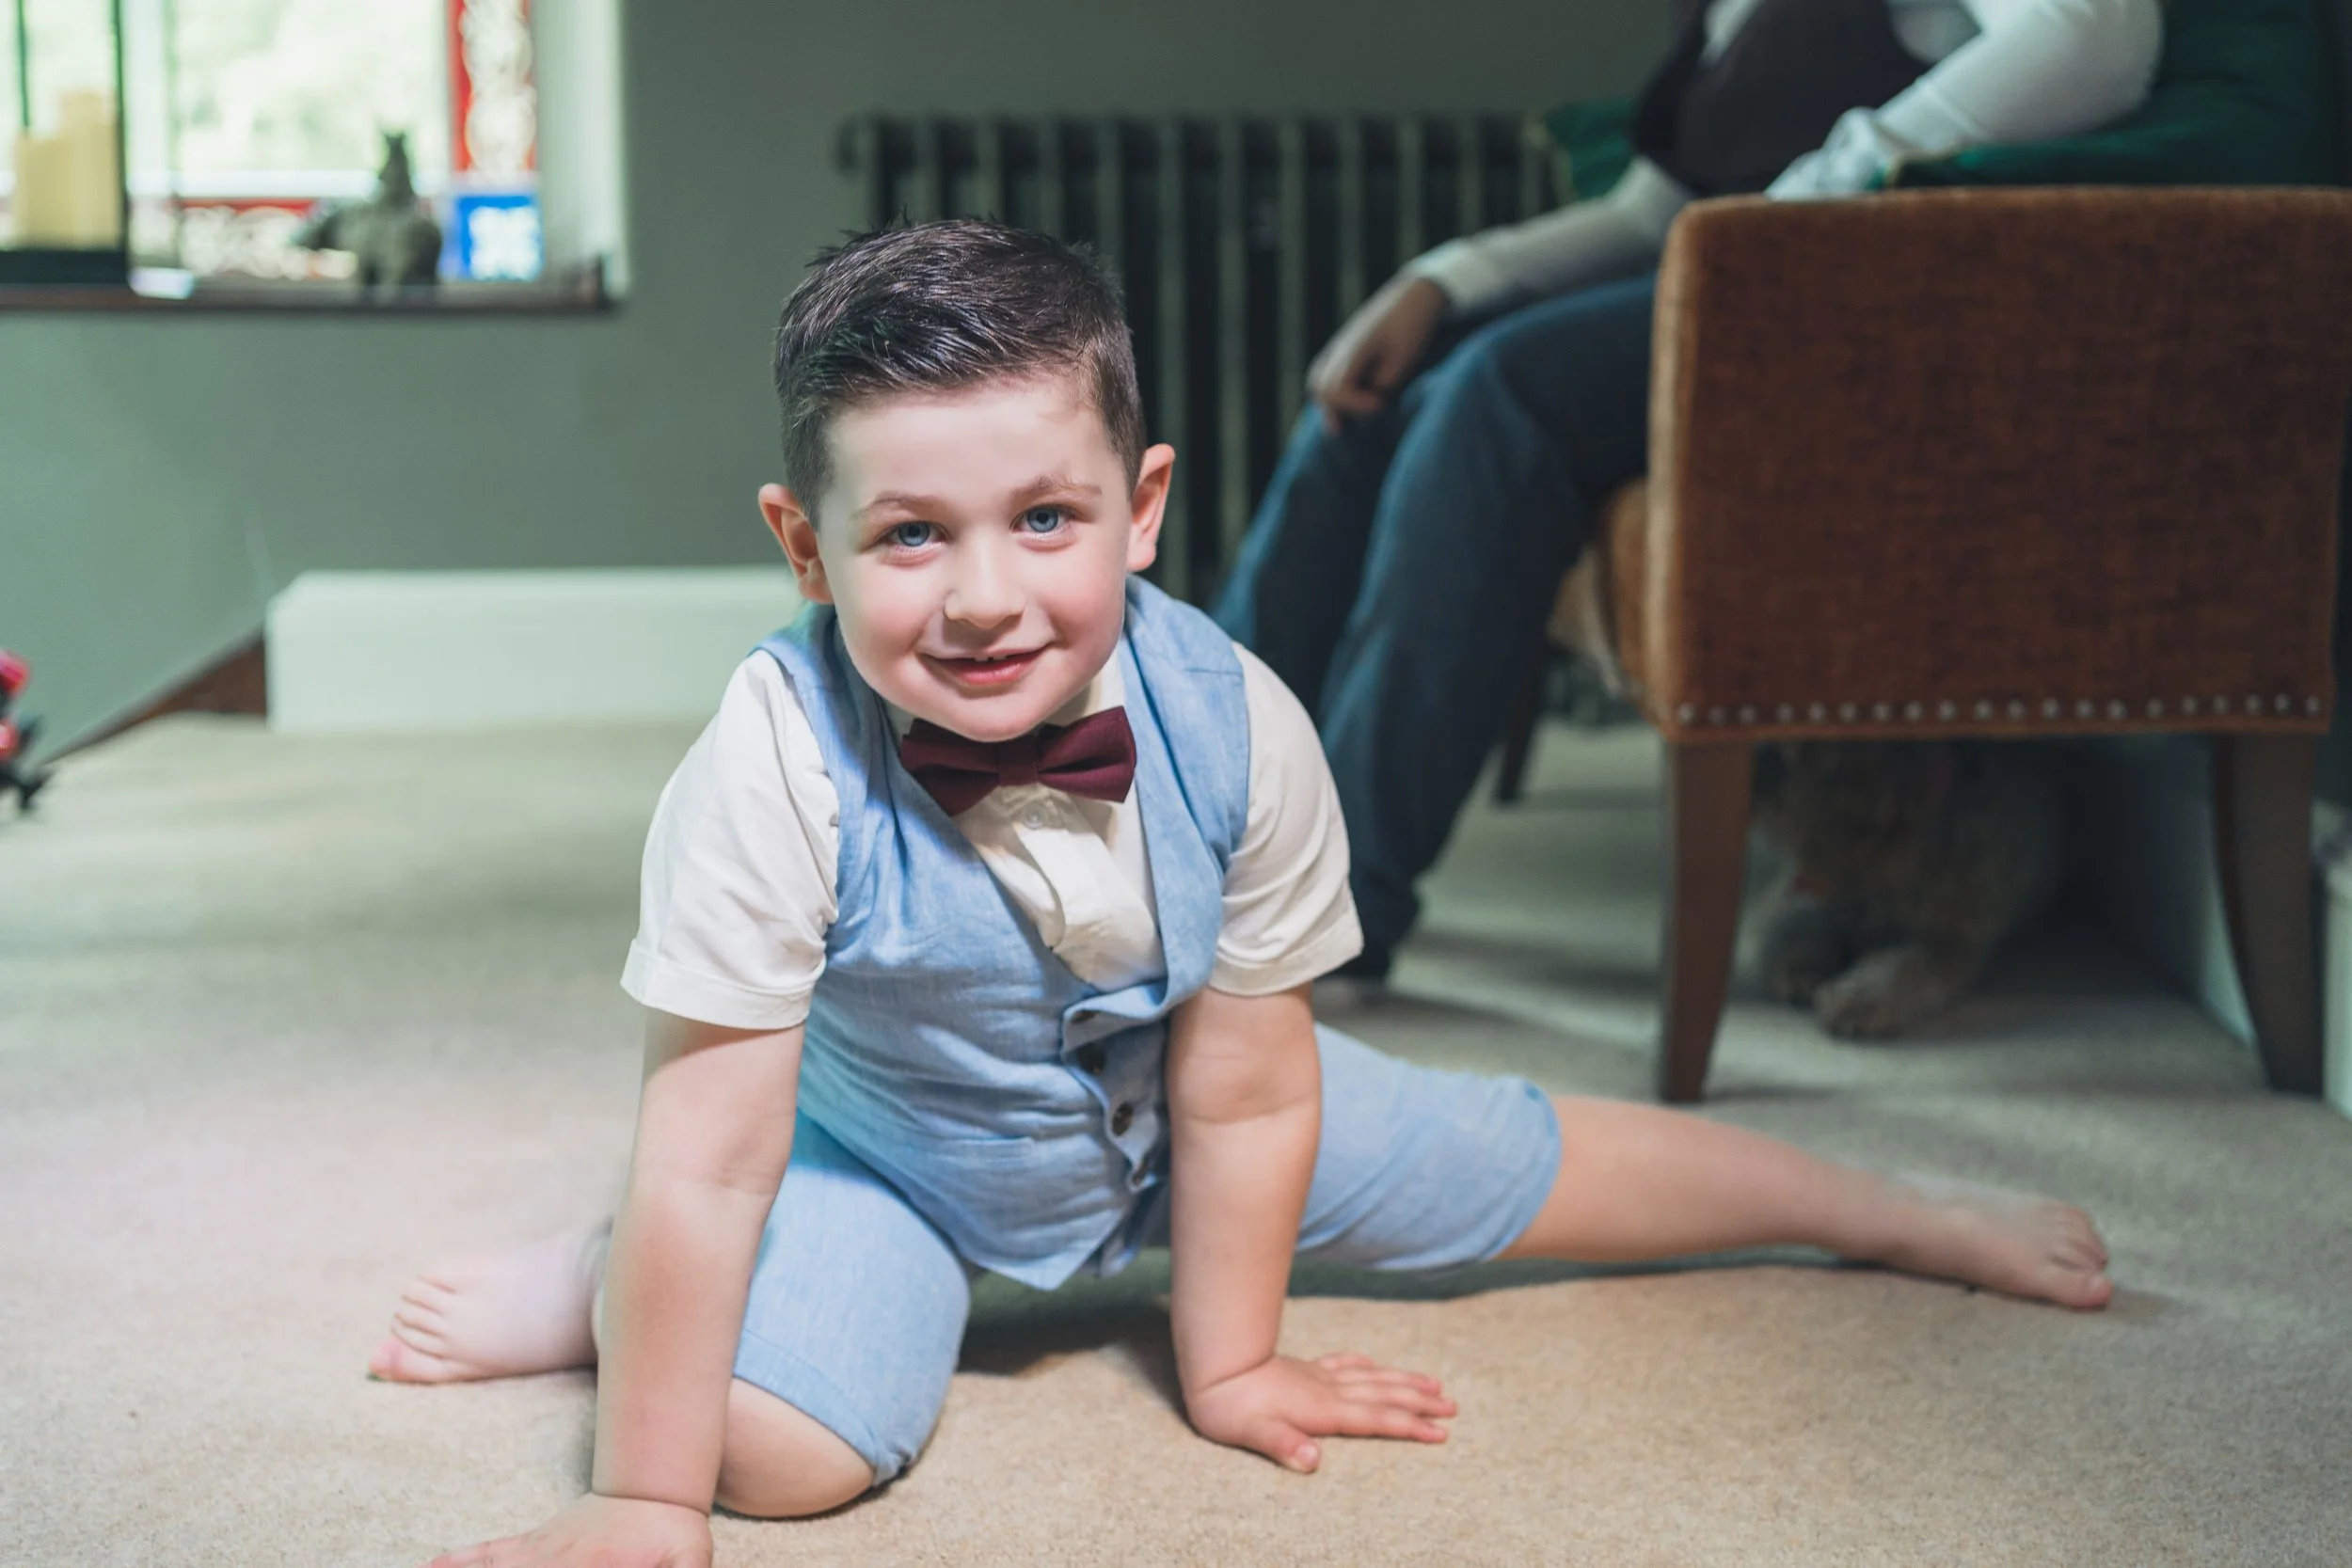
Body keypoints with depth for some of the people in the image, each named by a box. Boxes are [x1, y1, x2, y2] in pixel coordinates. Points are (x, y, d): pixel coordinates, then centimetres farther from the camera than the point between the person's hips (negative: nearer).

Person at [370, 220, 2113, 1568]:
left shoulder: (1235, 725, -30)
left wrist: (1232, 1365, -8)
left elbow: (1242, 1089, -17)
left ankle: (1905, 1208, 39)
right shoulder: (779, 765, -37)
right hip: (885, 1146, -2)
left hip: (1173, 1113, 3)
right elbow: (709, 1148, -33)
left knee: (1527, 1166, 13)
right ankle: (603, 1287, 5)